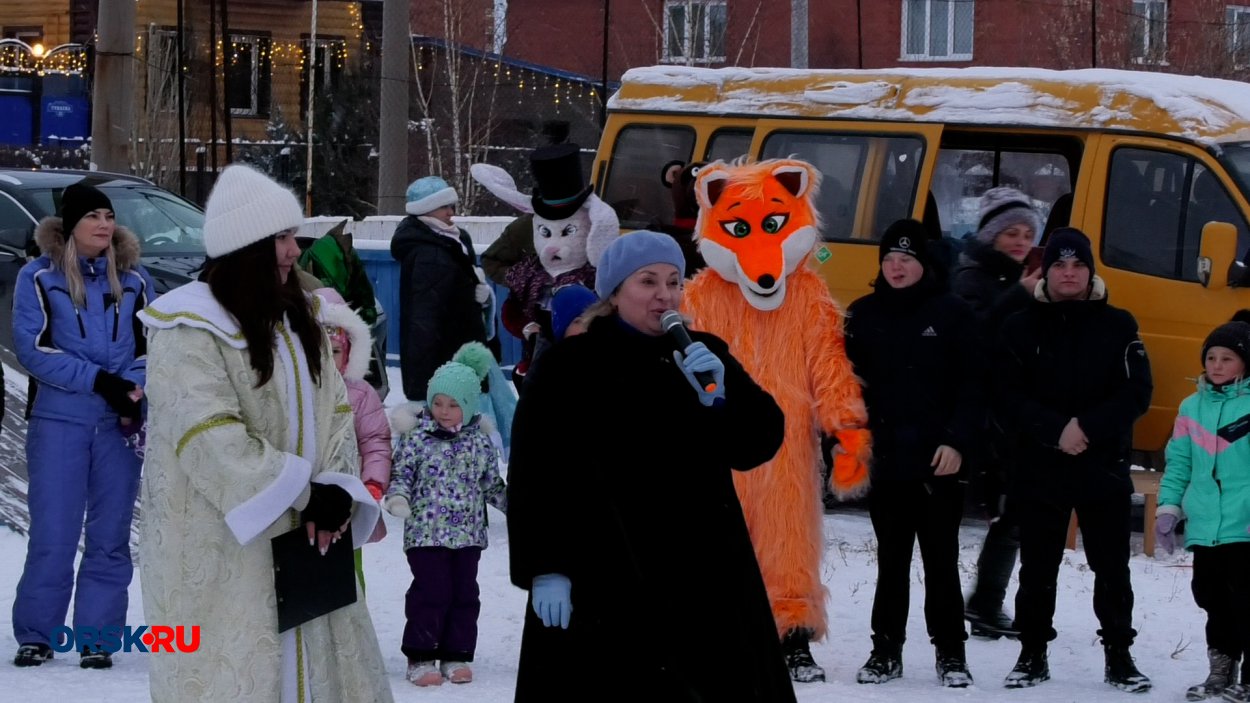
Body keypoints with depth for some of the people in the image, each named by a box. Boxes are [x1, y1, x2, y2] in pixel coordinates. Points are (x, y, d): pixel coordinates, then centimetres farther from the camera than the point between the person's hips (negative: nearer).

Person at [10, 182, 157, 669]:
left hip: (122, 423, 3)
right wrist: (98, 380, -16)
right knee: (52, 534, -4)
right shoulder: (39, 277, -1)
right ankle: (36, 636, 6)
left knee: (110, 536, 3)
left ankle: (97, 638, 10)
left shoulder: (132, 278, 7)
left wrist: (136, 389, -11)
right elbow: (32, 346, -7)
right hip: (59, 421, -3)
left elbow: (154, 341, 9)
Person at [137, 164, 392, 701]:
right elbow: (213, 439, -22)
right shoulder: (189, 333, -14)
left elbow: (335, 411, 11)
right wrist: (305, 493, -21)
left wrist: (337, 488, -8)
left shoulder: (296, 319, 14)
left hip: (302, 545, 8)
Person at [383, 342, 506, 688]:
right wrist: (397, 496, -22)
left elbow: (492, 485, 14)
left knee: (464, 594, 8)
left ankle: (456, 655, 18)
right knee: (431, 593, -6)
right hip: (426, 532, -4)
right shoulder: (417, 437, -4)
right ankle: (421, 657, 3)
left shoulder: (481, 442, 5)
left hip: (468, 533, 4)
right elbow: (401, 471, -3)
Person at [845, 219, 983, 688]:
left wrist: (957, 442, -12)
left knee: (941, 561, 4)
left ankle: (951, 653, 10)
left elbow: (972, 386, -3)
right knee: (891, 562, 10)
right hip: (885, 459, 3)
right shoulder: (864, 315, 7)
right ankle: (886, 651, 16)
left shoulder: (952, 314, -1)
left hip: (938, 460, -3)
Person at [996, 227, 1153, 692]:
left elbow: (1137, 393, -4)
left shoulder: (1117, 326, 3)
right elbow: (1008, 399, -5)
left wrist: (1089, 427, -17)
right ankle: (1032, 654, 17)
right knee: (1038, 568, 7)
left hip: (1104, 467, 0)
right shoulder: (1021, 328, 3)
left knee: (1111, 567, 3)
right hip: (1039, 468, 0)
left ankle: (1119, 656, 11)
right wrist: (1055, 431, -19)